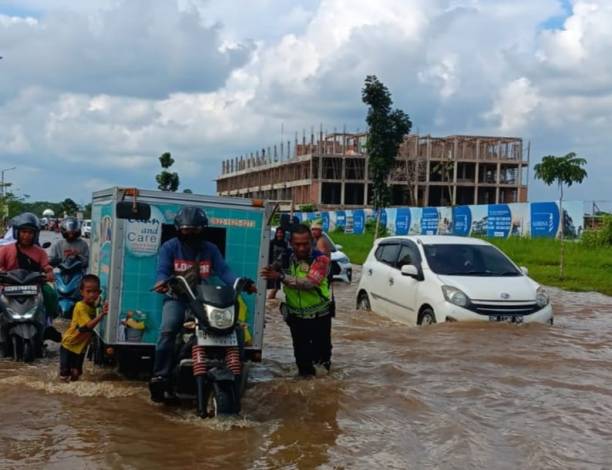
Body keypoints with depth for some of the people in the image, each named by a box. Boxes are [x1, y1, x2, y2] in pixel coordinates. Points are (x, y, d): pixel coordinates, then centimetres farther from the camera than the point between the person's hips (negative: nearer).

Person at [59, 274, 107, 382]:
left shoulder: (93, 305, -2)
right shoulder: (80, 307, -26)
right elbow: (88, 326, -36)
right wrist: (102, 314, -45)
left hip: (81, 345, 7)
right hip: (70, 344, -7)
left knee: (76, 373, 13)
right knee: (65, 372, 4)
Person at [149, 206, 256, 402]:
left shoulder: (210, 249, 13)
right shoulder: (169, 247, 5)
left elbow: (223, 270, 1)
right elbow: (163, 270, -8)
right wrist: (162, 282, -33)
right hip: (177, 299, -2)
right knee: (167, 331, -28)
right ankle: (160, 377, -26)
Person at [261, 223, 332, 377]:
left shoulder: (320, 259, -17)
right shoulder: (287, 259, -2)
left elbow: (309, 283, -31)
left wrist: (281, 276, -40)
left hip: (319, 316, -3)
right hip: (296, 317, 3)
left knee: (322, 352, 10)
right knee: (301, 353, 11)